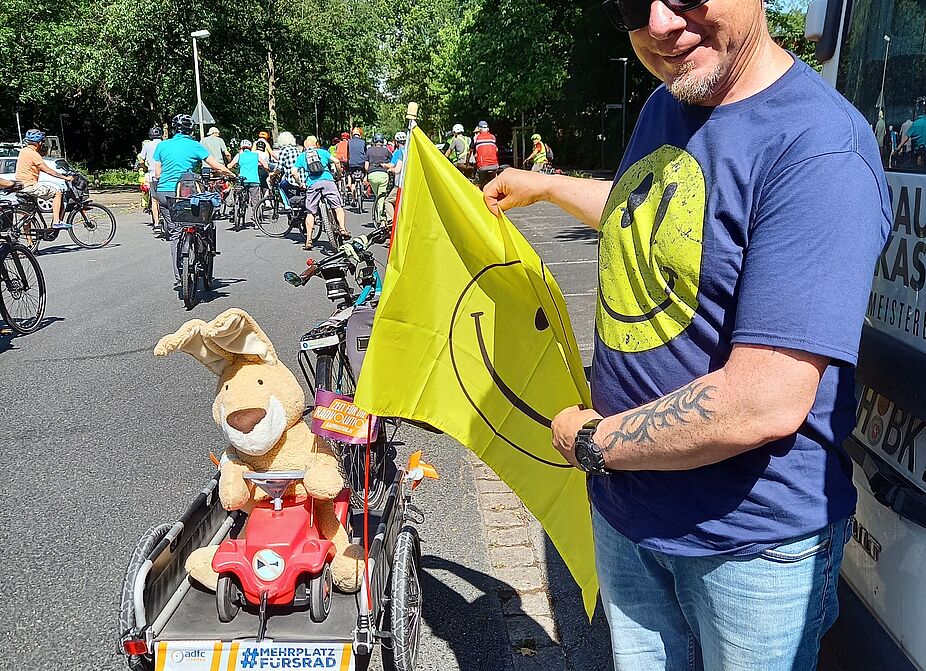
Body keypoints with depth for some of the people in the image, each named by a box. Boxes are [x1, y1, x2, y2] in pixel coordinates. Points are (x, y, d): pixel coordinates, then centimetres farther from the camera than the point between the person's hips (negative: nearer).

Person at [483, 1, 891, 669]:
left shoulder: (820, 150, -25)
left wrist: (591, 441, -18)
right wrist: (543, 184, 34)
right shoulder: (664, 107, 3)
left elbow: (765, 404, -30)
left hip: (753, 543, -6)